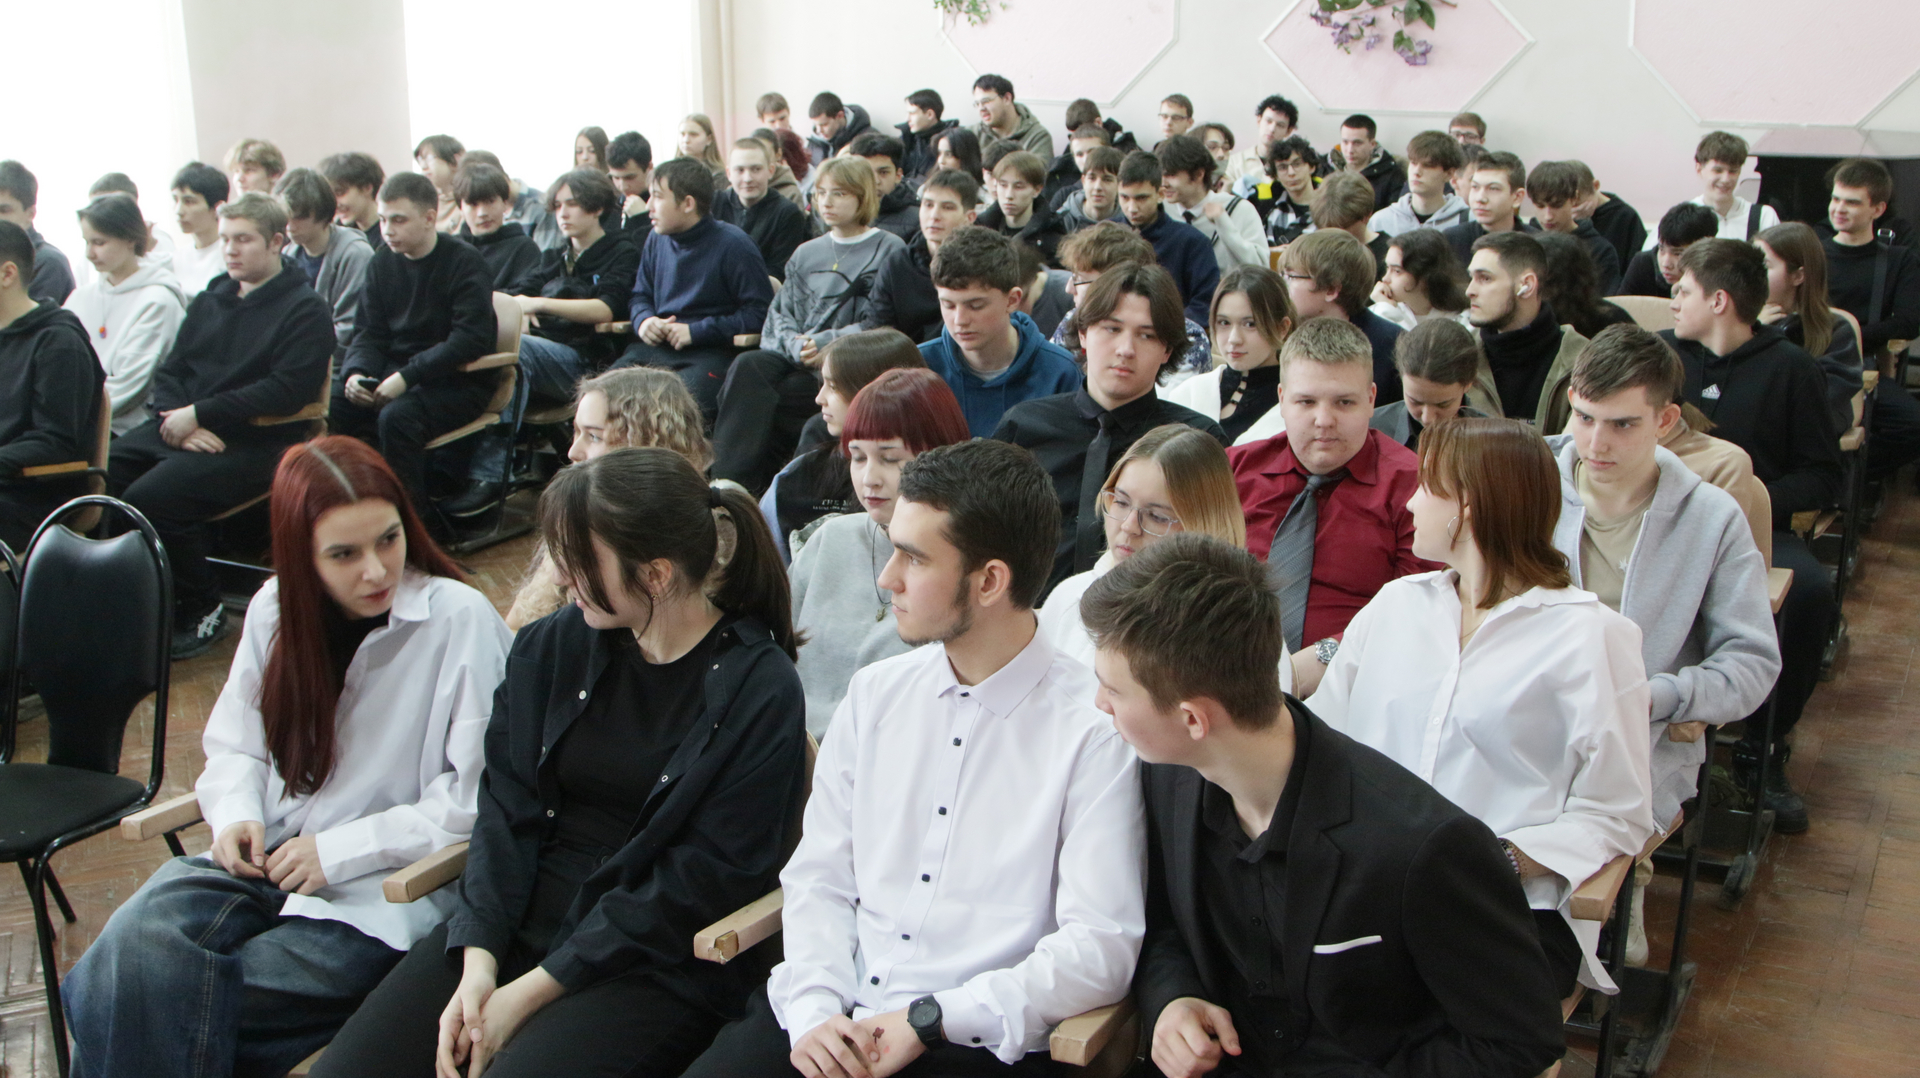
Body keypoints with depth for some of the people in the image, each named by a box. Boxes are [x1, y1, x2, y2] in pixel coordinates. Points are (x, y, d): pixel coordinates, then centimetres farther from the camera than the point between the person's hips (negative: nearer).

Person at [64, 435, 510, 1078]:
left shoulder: (460, 620, -13)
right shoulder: (275, 609, 6)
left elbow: (477, 798, -13)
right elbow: (234, 745, 18)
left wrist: (339, 850, -13)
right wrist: (236, 815, -4)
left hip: (383, 889, -5)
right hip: (265, 858, 5)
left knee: (188, 1004, -20)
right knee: (136, 942, -23)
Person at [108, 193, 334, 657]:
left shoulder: (305, 310, -2)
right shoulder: (211, 299, 20)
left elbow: (286, 390, -15)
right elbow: (170, 370, 16)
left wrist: (199, 415, -17)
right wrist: (175, 416, -6)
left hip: (254, 442, -7)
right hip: (183, 428, 7)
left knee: (150, 497, -27)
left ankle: (202, 611, -8)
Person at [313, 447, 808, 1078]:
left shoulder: (760, 693, -10)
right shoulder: (553, 646, 6)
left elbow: (704, 878, -12)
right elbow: (508, 808, 4)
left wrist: (531, 991, -13)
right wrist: (478, 960, -11)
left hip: (654, 965, -4)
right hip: (517, 924, 5)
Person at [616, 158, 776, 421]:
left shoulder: (734, 246, -4)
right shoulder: (656, 241, 17)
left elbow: (760, 311, -8)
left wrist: (696, 331, -12)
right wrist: (643, 320, 2)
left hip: (710, 352, -6)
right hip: (655, 348, 6)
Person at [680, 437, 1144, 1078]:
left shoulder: (1095, 730, -8)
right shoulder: (875, 694, 9)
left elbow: (1100, 951, -12)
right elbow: (818, 879, 10)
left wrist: (927, 1022, -14)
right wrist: (815, 1009, -7)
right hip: (829, 1021, 4)